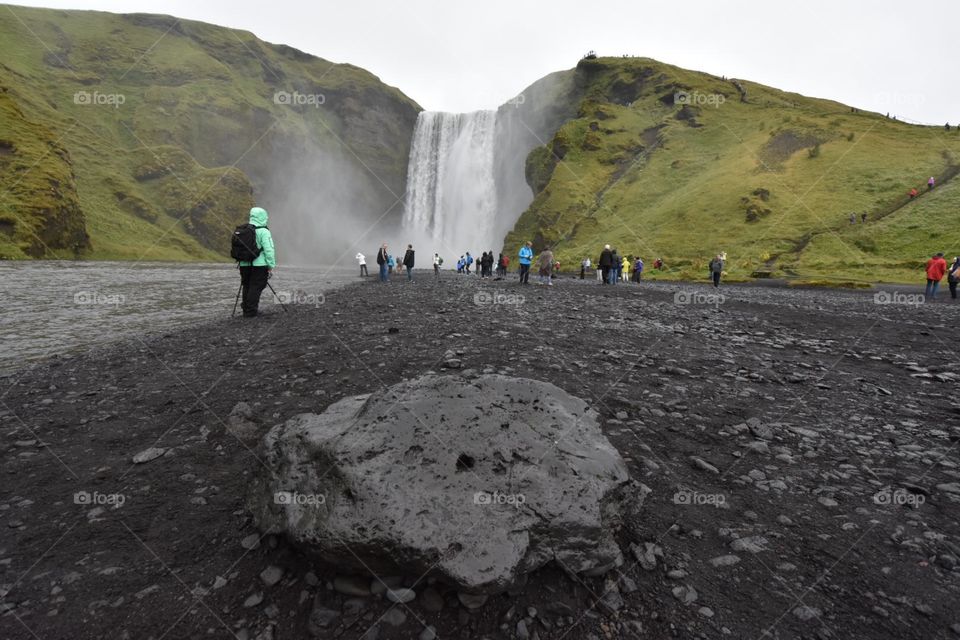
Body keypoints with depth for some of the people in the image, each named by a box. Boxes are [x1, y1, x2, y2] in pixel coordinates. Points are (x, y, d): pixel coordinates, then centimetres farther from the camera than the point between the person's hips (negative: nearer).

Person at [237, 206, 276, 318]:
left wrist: (239, 261, 21)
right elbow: (269, 250, -16)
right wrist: (271, 266, -12)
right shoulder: (263, 231, -11)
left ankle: (246, 308, 26)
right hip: (259, 265, -7)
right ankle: (250, 312, -1)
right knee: (256, 287, -1)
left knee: (246, 286, 17)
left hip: (244, 264, 7)